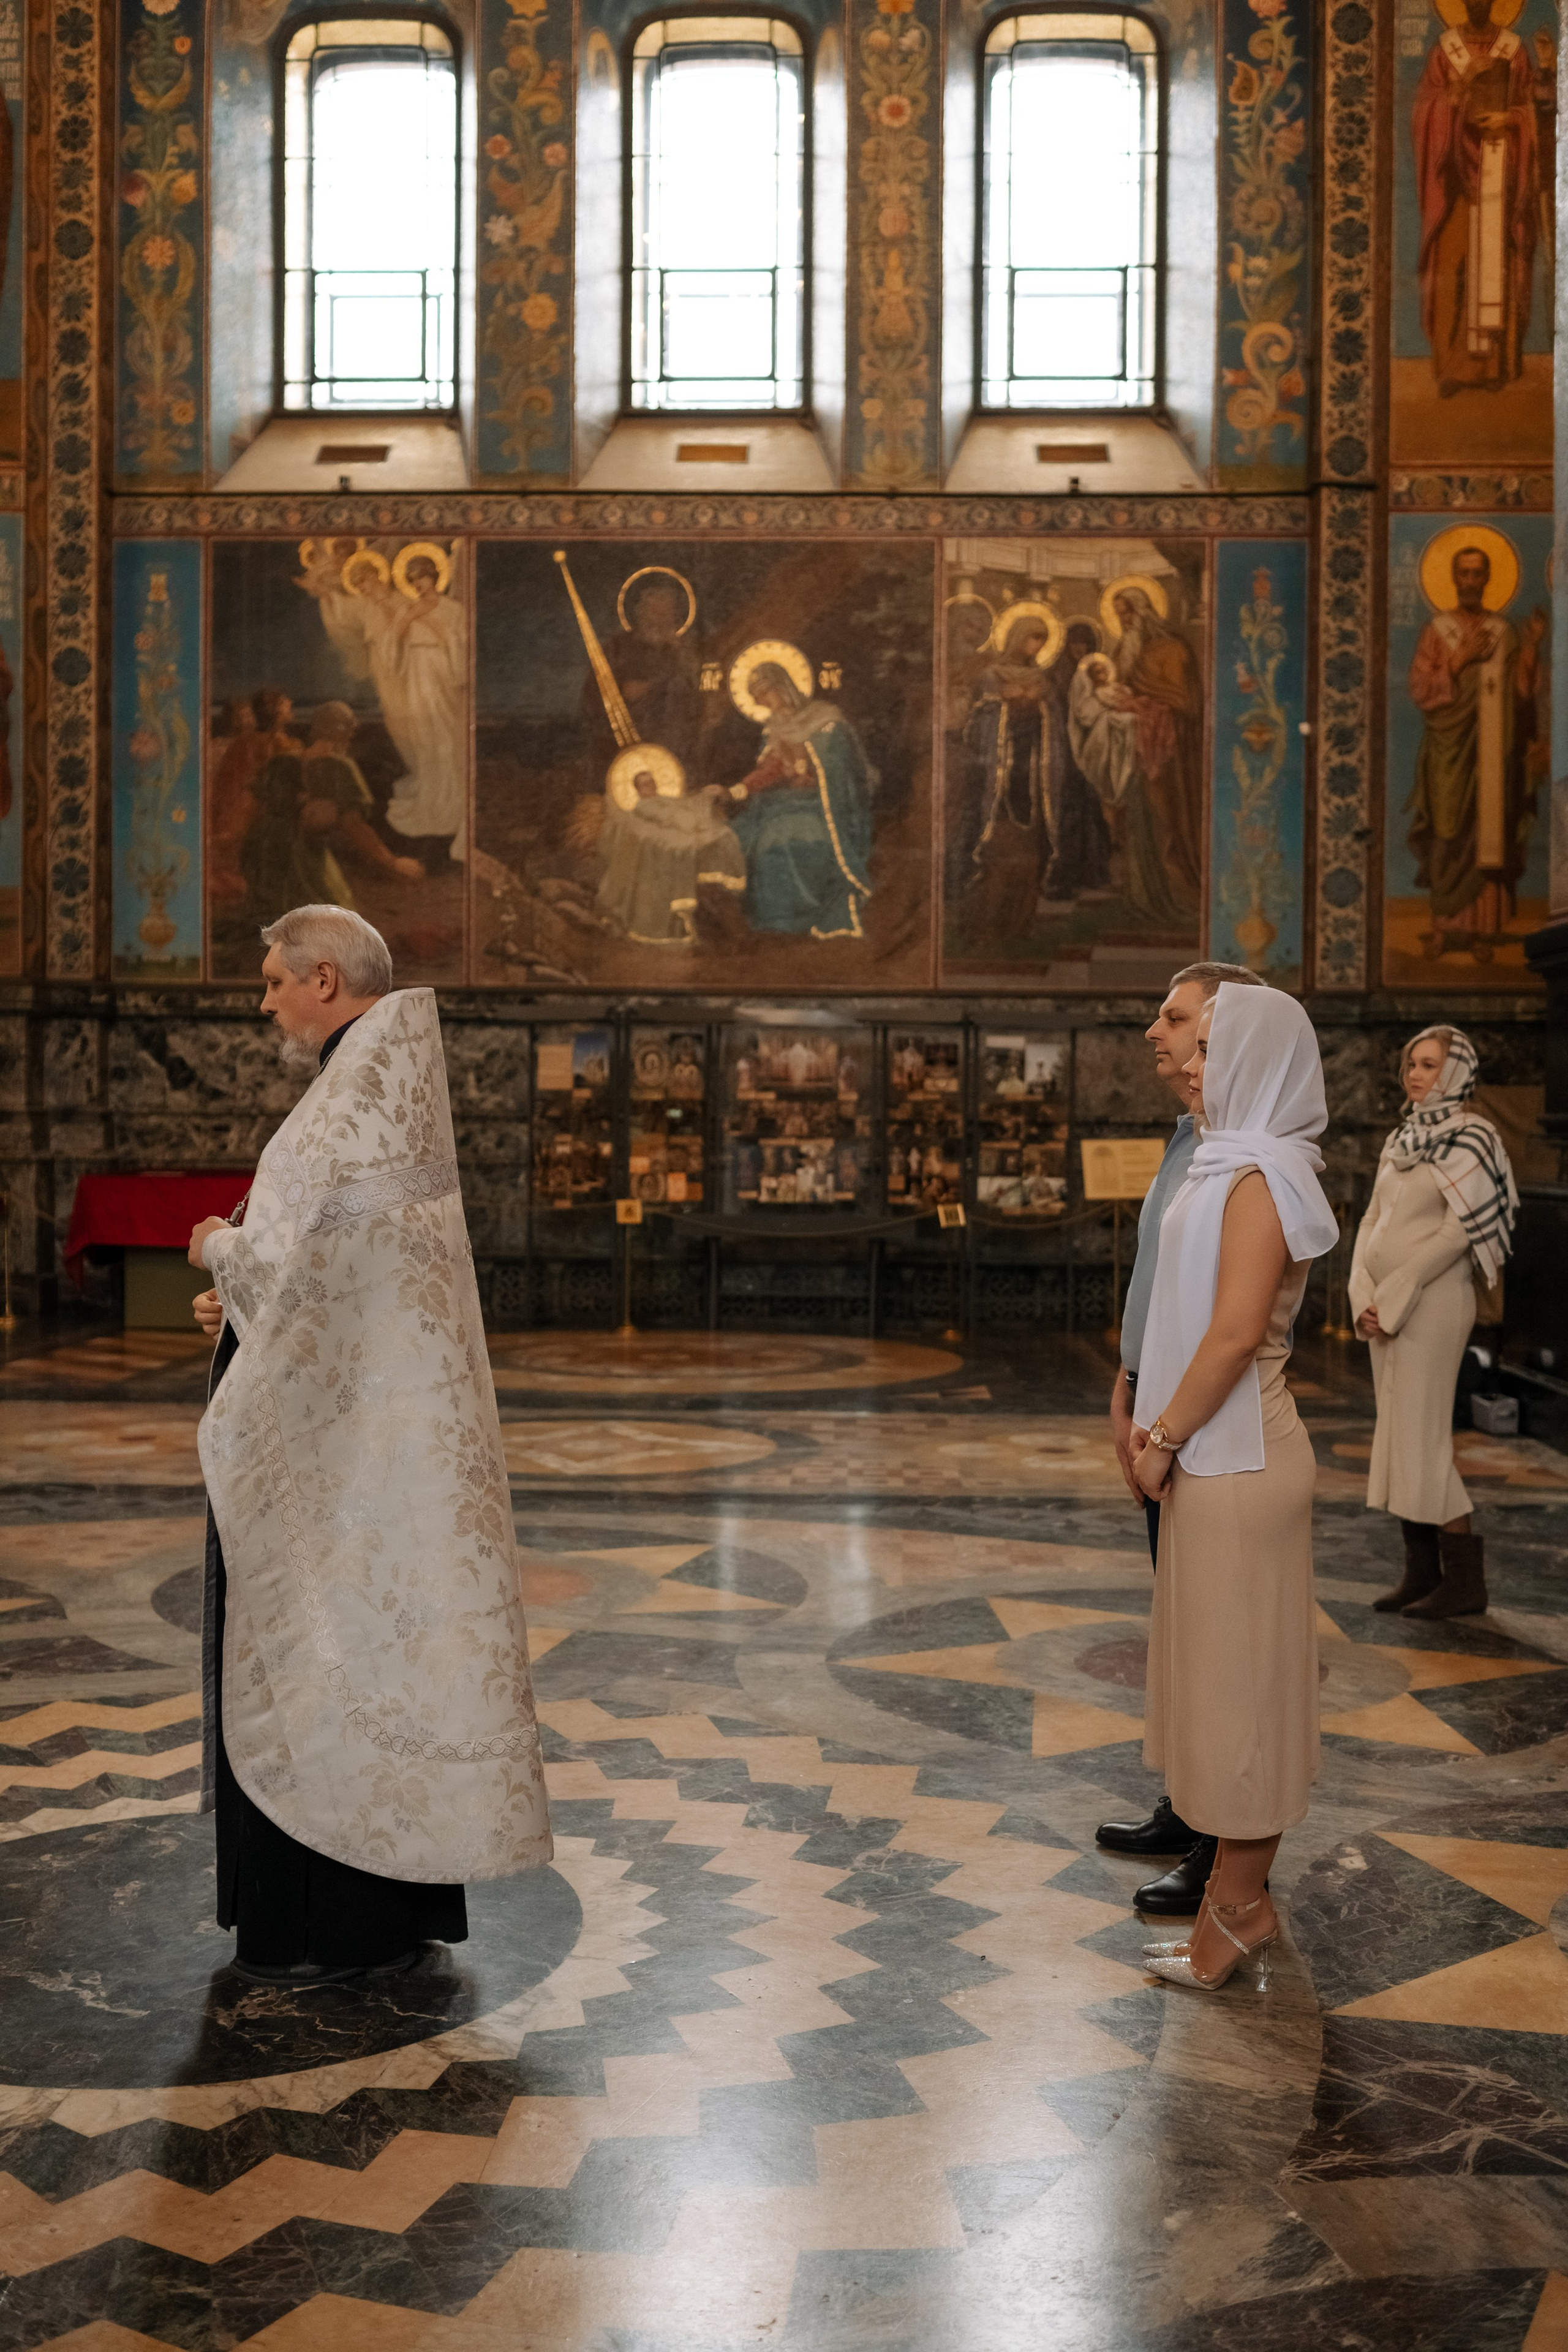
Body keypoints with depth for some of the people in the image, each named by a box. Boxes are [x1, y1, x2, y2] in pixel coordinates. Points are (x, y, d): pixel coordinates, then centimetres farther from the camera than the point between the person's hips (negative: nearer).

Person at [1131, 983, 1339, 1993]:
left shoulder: (1260, 1178, -17)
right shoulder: (1239, 1168, 13)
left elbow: (1236, 1332, -23)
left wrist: (1165, 1437, -16)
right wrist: (1162, 1428, 14)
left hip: (1236, 1457, -10)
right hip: (1220, 1454, 10)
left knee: (1239, 1673, 0)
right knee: (1230, 1674, 14)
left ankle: (1240, 1908, 12)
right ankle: (1240, 1897, 25)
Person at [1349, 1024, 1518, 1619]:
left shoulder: (1470, 1138, -9)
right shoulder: (1402, 1139, 14)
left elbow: (1458, 1231, -16)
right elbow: (1373, 1220, 12)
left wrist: (1394, 1298, -16)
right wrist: (1364, 1296, -2)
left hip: (1433, 1300, -8)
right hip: (1386, 1304, 8)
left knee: (1422, 1435, -8)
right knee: (1398, 1435, 8)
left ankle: (1465, 1578, 2)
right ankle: (1421, 1573, 15)